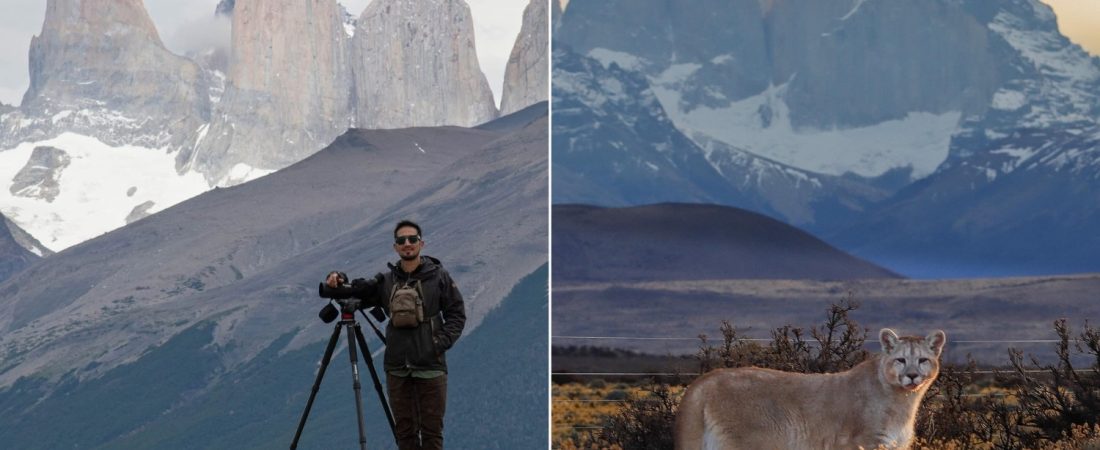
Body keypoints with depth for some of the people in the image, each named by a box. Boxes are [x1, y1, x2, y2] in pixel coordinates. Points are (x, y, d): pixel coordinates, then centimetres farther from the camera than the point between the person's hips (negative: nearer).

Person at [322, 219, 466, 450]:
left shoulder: (438, 276, -1)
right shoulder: (385, 281, 5)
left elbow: (457, 314, 2)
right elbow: (355, 291, 3)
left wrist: (441, 342, -10)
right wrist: (335, 282, -18)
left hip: (430, 368, -3)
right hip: (397, 368, 3)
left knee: (432, 430, 1)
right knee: (404, 430, 8)